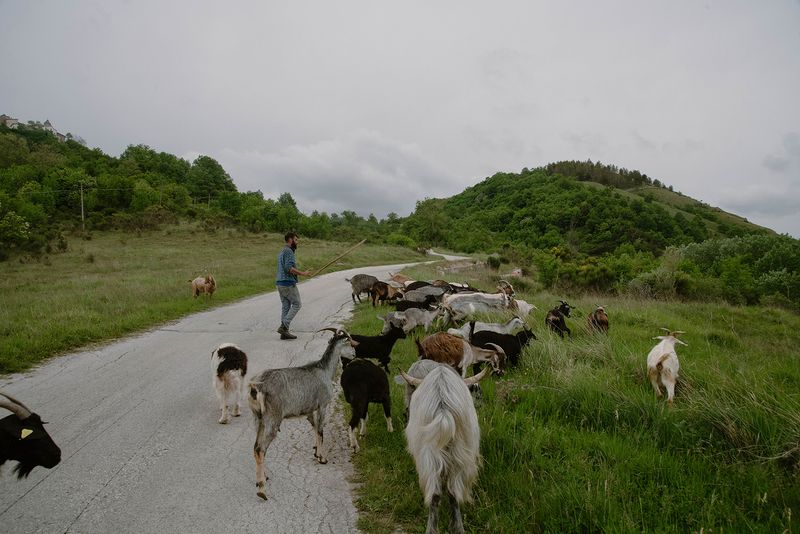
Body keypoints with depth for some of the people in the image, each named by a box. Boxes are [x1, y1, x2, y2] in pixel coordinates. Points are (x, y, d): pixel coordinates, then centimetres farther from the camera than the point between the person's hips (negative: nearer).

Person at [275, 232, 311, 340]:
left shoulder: (282, 252, 20)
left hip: (280, 283, 10)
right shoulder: (289, 251, -12)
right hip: (288, 283, -9)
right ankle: (284, 326, -9)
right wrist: (302, 273, -19)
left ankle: (284, 332, 9)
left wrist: (300, 272, 21)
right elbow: (289, 268, -23)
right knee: (296, 304, -1)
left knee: (285, 306, 9)